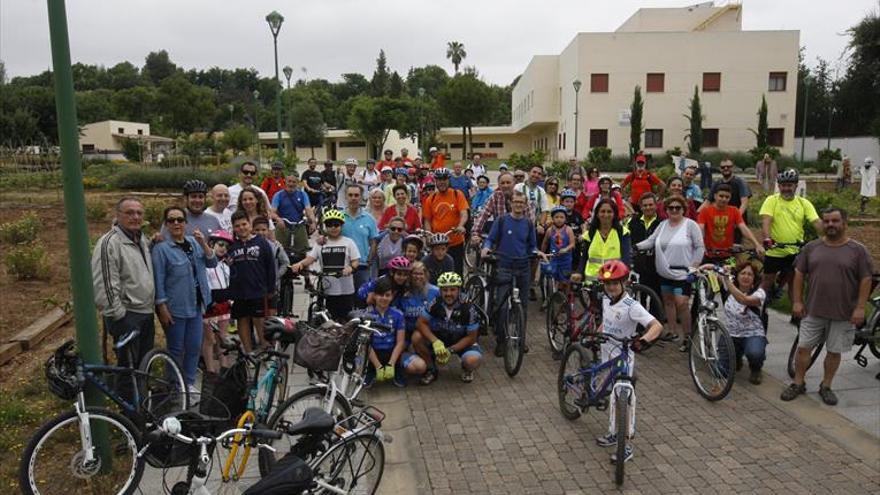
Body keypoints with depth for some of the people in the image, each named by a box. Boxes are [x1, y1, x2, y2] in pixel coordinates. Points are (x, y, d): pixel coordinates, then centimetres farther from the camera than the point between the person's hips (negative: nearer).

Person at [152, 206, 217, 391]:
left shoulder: (194, 242, 8)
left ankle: (189, 382, 26)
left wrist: (204, 244, -12)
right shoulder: (161, 248, -10)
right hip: (175, 308, -5)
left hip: (195, 305, 6)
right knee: (176, 349, 5)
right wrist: (162, 308, -14)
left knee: (195, 347, 12)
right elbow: (158, 280, -11)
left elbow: (212, 263, 4)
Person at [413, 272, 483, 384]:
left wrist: (450, 350, -26)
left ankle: (466, 369, 8)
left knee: (473, 360, -34)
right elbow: (420, 323, -18)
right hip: (439, 339, 2)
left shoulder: (468, 309, -23)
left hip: (462, 343, -2)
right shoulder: (435, 304, -18)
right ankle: (431, 369, 0)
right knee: (417, 337, -25)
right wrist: (435, 341, -33)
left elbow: (471, 337, -17)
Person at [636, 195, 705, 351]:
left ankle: (686, 336, 4)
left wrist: (693, 266, -11)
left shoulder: (690, 225, -4)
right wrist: (635, 246, -8)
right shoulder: (663, 225, 9)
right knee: (668, 302, 12)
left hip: (682, 273, -5)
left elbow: (699, 247, -4)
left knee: (681, 304, -11)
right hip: (665, 272, 6)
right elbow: (650, 241, 6)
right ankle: (674, 332, 26)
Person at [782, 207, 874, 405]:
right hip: (813, 310, 2)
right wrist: (797, 301, 1)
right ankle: (798, 384, 18)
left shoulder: (858, 250, -2)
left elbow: (866, 280, -3)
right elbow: (799, 274, 7)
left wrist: (860, 307, -9)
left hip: (843, 313, -1)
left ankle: (826, 386, 25)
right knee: (803, 347, 5)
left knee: (834, 351, 9)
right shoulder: (811, 247, 4)